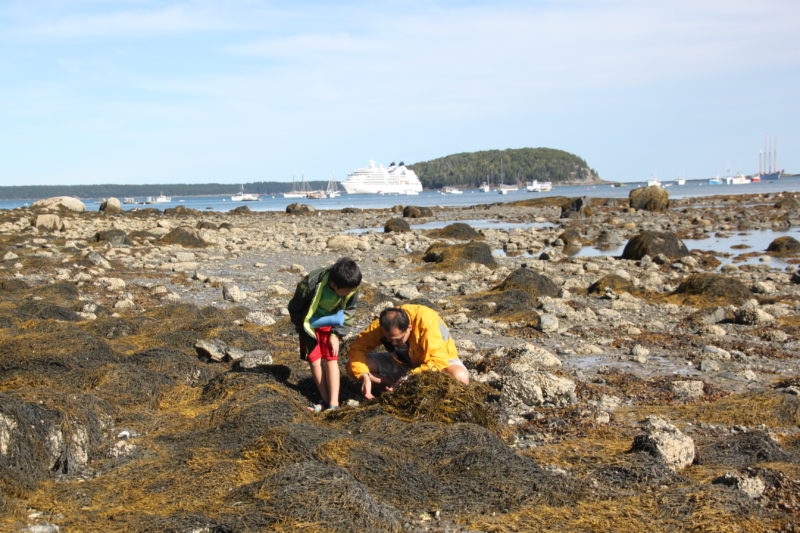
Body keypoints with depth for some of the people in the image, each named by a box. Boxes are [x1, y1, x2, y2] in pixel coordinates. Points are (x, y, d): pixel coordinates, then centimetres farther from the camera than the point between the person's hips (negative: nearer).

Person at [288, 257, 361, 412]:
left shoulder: (352, 288, -25)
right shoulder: (311, 284, -36)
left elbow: (349, 312, -6)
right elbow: (295, 308, -17)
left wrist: (337, 334, -12)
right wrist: (303, 330, -8)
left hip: (330, 324, 2)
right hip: (310, 325, -1)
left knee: (331, 359, -8)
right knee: (315, 360, -7)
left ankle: (334, 403, -11)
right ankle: (326, 400, 1)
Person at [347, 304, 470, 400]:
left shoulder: (427, 321, -34)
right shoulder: (383, 324, -21)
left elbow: (438, 362, -36)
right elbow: (357, 347, -16)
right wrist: (364, 376, -32)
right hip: (402, 362, 4)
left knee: (460, 377, -39)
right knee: (352, 367, -17)